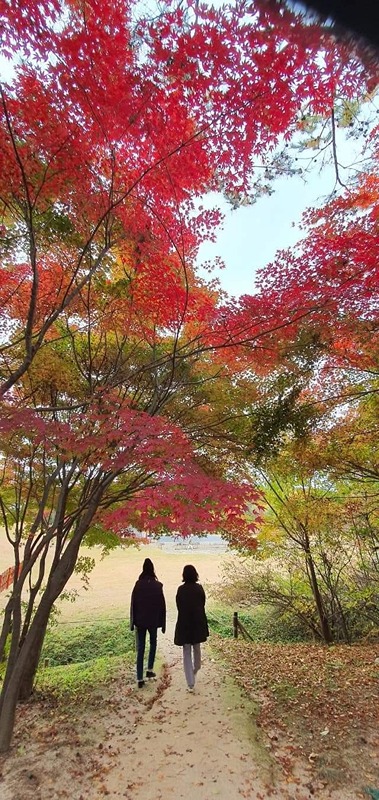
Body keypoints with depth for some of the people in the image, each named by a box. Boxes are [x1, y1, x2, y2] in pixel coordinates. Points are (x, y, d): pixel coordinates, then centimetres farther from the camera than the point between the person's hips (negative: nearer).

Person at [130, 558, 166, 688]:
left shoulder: (138, 585, -10)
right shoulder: (157, 585, -11)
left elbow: (133, 604, -4)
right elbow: (162, 605, -6)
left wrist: (132, 622, 6)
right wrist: (162, 623, 3)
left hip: (140, 621, 1)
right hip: (153, 621, 0)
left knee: (140, 649, 10)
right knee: (153, 644, 24)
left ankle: (140, 679, 10)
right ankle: (150, 669, 21)